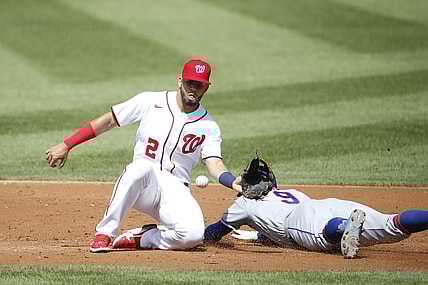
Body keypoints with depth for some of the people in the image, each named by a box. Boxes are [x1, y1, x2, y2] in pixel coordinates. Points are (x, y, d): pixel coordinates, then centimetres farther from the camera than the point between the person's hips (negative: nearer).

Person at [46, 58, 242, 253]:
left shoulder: (208, 127, 4)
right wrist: (66, 146, 2)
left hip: (176, 192, 1)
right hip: (140, 182, -1)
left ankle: (142, 240, -4)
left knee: (193, 235, -31)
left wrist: (234, 183, -32)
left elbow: (215, 164, -9)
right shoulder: (150, 102, 2)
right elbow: (108, 121, 5)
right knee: (143, 166, -39)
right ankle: (105, 233, -30)